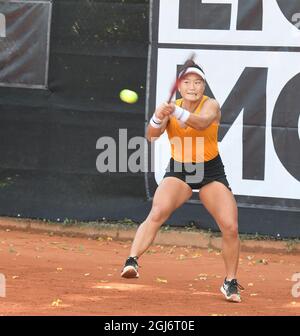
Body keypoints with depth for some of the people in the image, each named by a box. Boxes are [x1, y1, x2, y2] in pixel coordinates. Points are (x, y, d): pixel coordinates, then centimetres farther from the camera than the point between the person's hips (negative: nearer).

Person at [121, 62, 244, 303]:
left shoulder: (211, 105, -15)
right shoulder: (170, 107, -8)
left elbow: (203, 122, -38)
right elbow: (152, 135, -22)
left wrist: (177, 113, -56)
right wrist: (157, 119, -44)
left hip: (211, 174, 0)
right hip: (179, 172, 0)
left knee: (230, 228, -9)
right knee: (157, 213, -26)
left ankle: (230, 282, 9)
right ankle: (132, 261, -34)